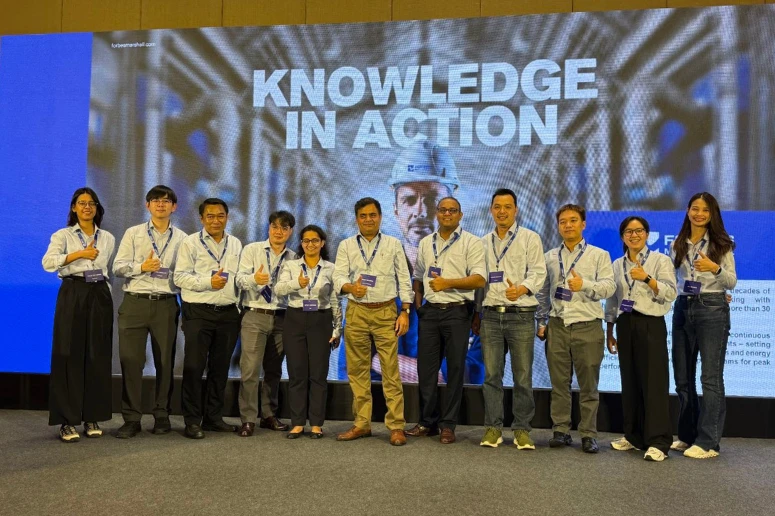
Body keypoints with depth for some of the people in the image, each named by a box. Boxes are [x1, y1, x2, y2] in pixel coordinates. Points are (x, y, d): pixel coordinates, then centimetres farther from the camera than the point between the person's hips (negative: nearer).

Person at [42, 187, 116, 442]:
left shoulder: (108, 238, 13)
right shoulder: (62, 235, 1)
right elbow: (48, 263, -16)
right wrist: (79, 254, -24)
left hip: (99, 296, 3)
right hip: (72, 295, -3)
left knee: (98, 357, 4)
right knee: (69, 357, -4)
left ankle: (92, 418, 13)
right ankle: (68, 421, 3)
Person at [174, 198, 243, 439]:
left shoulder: (236, 244, 13)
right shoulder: (190, 243, 0)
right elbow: (180, 276, -7)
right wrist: (208, 282, -18)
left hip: (228, 313, 4)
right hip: (198, 312, -4)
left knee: (220, 368, 10)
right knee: (194, 367, -3)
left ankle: (213, 417, 21)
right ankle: (192, 421, 7)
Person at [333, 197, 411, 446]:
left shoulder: (393, 244, 8)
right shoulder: (346, 245, 10)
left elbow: (404, 280, 6)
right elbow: (338, 276, 1)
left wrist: (405, 311, -2)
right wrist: (350, 287, -22)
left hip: (386, 312, -2)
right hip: (356, 312, 2)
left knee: (391, 370, -4)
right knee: (357, 370, 6)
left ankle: (396, 426, 2)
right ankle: (362, 424, 15)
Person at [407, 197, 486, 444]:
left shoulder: (471, 243, -2)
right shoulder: (425, 243, 14)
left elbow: (479, 279, -11)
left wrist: (448, 283, -18)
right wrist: (418, 303, 8)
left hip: (457, 312, -4)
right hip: (430, 311, 4)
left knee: (455, 369, 1)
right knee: (426, 368, 6)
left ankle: (448, 424, 12)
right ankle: (427, 422, 18)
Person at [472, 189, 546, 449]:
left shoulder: (530, 238, 4)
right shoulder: (483, 243, 16)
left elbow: (538, 272, -4)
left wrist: (522, 288, -24)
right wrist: (476, 313, 16)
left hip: (521, 315, -3)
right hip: (491, 315, 3)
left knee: (523, 376, 0)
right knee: (491, 374, 4)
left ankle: (522, 429, 11)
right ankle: (493, 427, 12)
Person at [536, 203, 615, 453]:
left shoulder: (599, 255, 5)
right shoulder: (549, 257, 13)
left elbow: (609, 287, -8)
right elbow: (543, 293, 16)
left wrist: (585, 285, -26)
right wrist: (541, 322, 10)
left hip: (588, 326, -2)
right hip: (557, 327, 2)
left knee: (589, 385, 2)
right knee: (559, 383, 5)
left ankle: (589, 434, 10)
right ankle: (560, 430, 14)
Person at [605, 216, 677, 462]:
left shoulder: (660, 260, 0)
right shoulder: (617, 265, 14)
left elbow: (670, 294, -10)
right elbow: (611, 301, 17)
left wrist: (647, 278, -23)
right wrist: (609, 332, 15)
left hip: (651, 325, -5)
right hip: (625, 326, 5)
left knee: (654, 382, -8)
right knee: (629, 382, 8)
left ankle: (658, 442, -6)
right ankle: (634, 436, 19)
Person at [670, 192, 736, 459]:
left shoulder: (721, 244, 1)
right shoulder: (678, 245, 11)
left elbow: (732, 282, -2)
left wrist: (715, 268, -19)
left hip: (712, 310, -5)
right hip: (683, 308, 5)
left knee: (711, 376, -6)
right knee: (682, 377, 10)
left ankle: (708, 442, 0)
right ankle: (687, 436, 22)